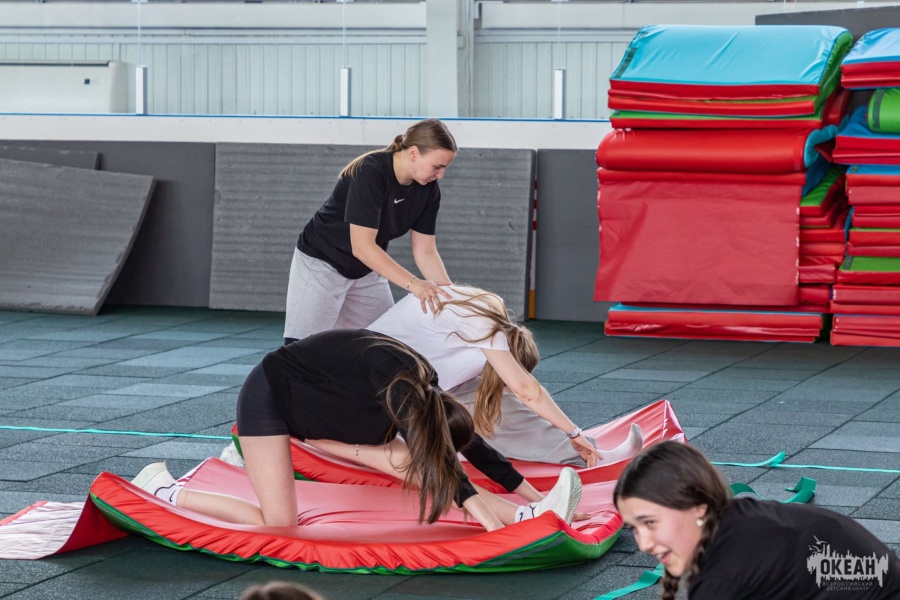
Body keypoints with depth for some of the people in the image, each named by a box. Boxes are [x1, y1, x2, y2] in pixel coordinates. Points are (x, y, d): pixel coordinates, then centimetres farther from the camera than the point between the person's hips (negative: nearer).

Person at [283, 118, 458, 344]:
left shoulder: (428, 189, -10)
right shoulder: (370, 173, -31)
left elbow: (425, 251, -4)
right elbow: (362, 246, -36)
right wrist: (413, 284, -42)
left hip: (368, 272, 7)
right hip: (322, 265, -7)